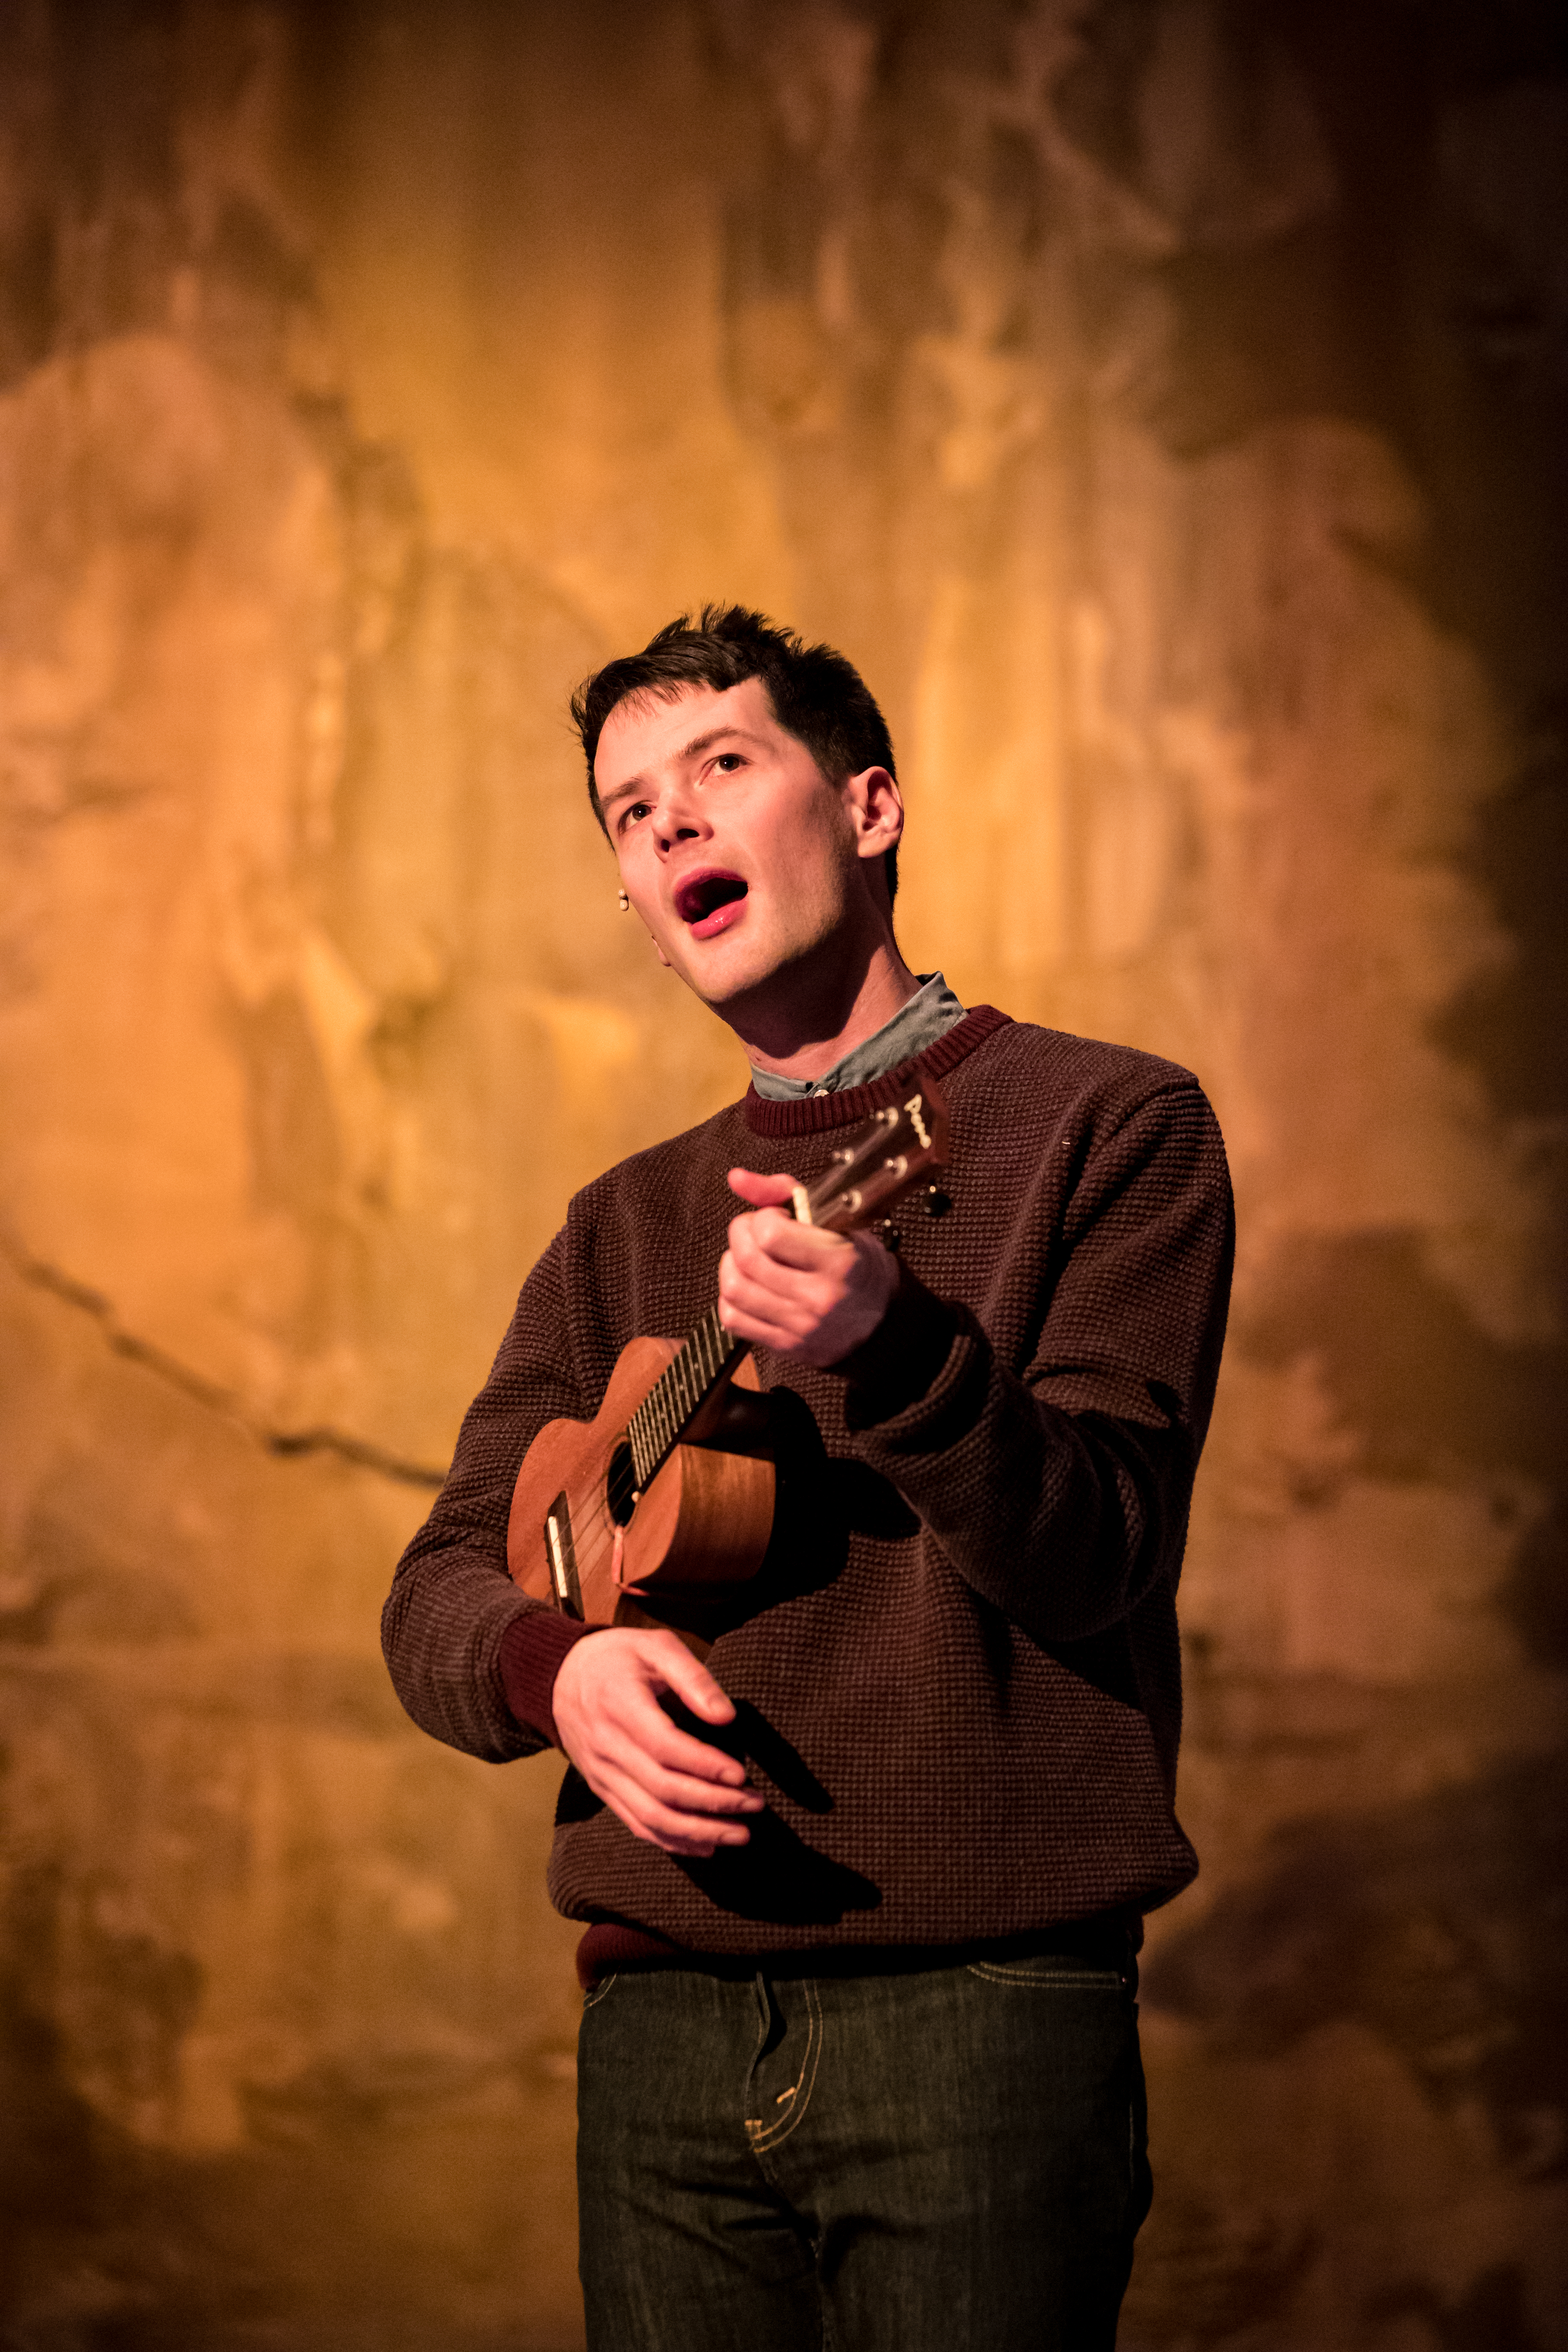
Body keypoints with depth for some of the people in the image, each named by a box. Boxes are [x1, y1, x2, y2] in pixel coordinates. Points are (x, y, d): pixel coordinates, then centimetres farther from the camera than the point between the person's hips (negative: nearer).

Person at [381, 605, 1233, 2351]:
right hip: (665, 2022, 5)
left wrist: (886, 1350, -28)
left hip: (980, 2010, -4)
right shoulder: (626, 1226, 18)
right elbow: (438, 1593, 12)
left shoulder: (1108, 1125, 2)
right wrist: (555, 1667, -12)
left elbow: (1095, 1553, -9)